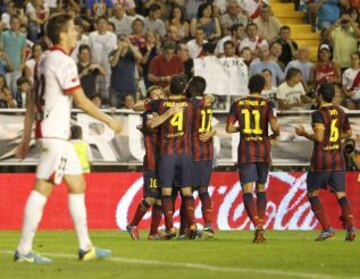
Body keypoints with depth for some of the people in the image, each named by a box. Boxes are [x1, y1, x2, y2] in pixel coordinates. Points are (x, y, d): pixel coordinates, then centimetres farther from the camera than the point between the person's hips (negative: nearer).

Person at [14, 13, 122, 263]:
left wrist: (26, 138, 18)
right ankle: (24, 250, -9)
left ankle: (85, 247, 10)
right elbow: (81, 101, -14)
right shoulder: (63, 61, -13)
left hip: (58, 134, 10)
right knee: (42, 188, -8)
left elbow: (31, 102, 17)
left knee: (77, 184, 10)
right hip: (55, 133, -10)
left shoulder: (45, 60, 15)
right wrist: (109, 121, -4)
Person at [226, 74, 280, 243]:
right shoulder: (267, 105, -2)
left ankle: (257, 226, -25)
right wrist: (276, 134, 8)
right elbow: (274, 126, -15)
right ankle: (261, 226, 14)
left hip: (245, 152, -1)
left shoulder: (237, 105, 2)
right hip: (263, 150, 1)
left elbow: (229, 128, 0)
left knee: (247, 191, -5)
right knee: (261, 189, 17)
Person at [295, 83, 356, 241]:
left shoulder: (319, 114, -12)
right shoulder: (340, 112, 9)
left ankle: (327, 228, -1)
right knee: (341, 194, 2)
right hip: (338, 158, 5)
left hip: (321, 158, -5)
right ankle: (350, 226, -17)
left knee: (313, 194, 9)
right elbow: (348, 133, 21)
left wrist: (303, 133, -7)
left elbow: (319, 137, -22)